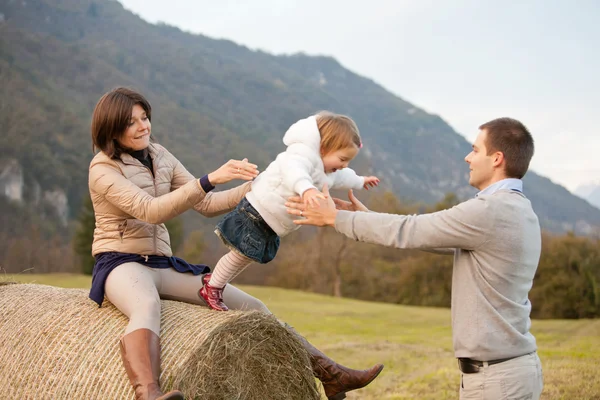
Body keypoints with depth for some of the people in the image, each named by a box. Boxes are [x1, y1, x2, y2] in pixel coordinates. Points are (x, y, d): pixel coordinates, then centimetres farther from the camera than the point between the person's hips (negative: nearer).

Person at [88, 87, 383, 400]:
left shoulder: (160, 156, 9)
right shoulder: (102, 170, -10)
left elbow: (206, 204, 7)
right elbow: (149, 211, -26)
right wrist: (211, 179, -35)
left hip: (163, 265, 6)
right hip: (120, 264, -6)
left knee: (248, 306, -7)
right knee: (147, 306, -43)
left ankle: (330, 374, -7)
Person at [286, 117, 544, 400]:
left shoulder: (491, 211, -20)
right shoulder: (519, 213, 13)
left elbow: (407, 232, -14)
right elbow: (428, 234, 19)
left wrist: (335, 217, -3)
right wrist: (365, 215, 21)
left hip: (496, 377, -10)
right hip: (512, 368, 10)